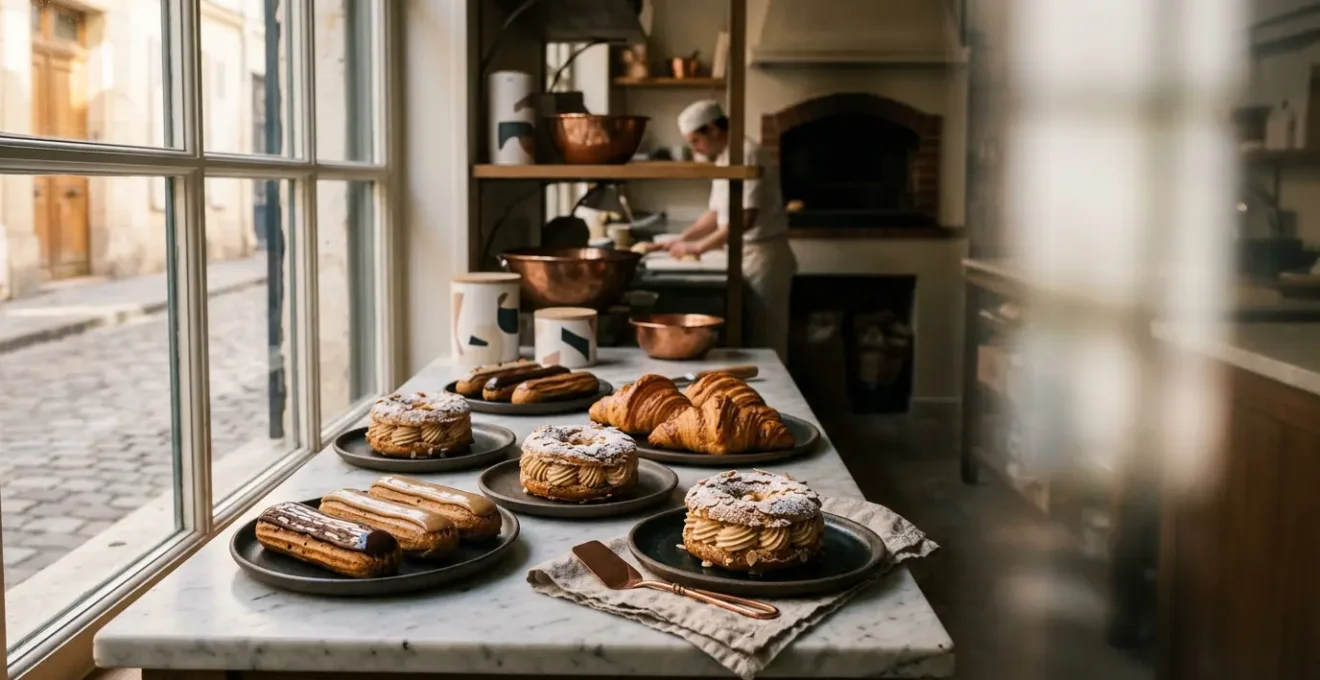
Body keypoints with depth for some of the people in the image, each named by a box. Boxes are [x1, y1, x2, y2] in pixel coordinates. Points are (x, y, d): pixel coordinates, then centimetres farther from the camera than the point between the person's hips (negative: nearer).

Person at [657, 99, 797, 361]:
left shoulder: (747, 154, -17)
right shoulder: (724, 159, 13)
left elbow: (745, 218, -25)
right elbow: (716, 212, 22)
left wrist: (699, 246, -20)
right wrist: (682, 239, 11)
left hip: (763, 256, -9)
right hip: (746, 256, 9)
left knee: (764, 343, -3)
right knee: (749, 339, 12)